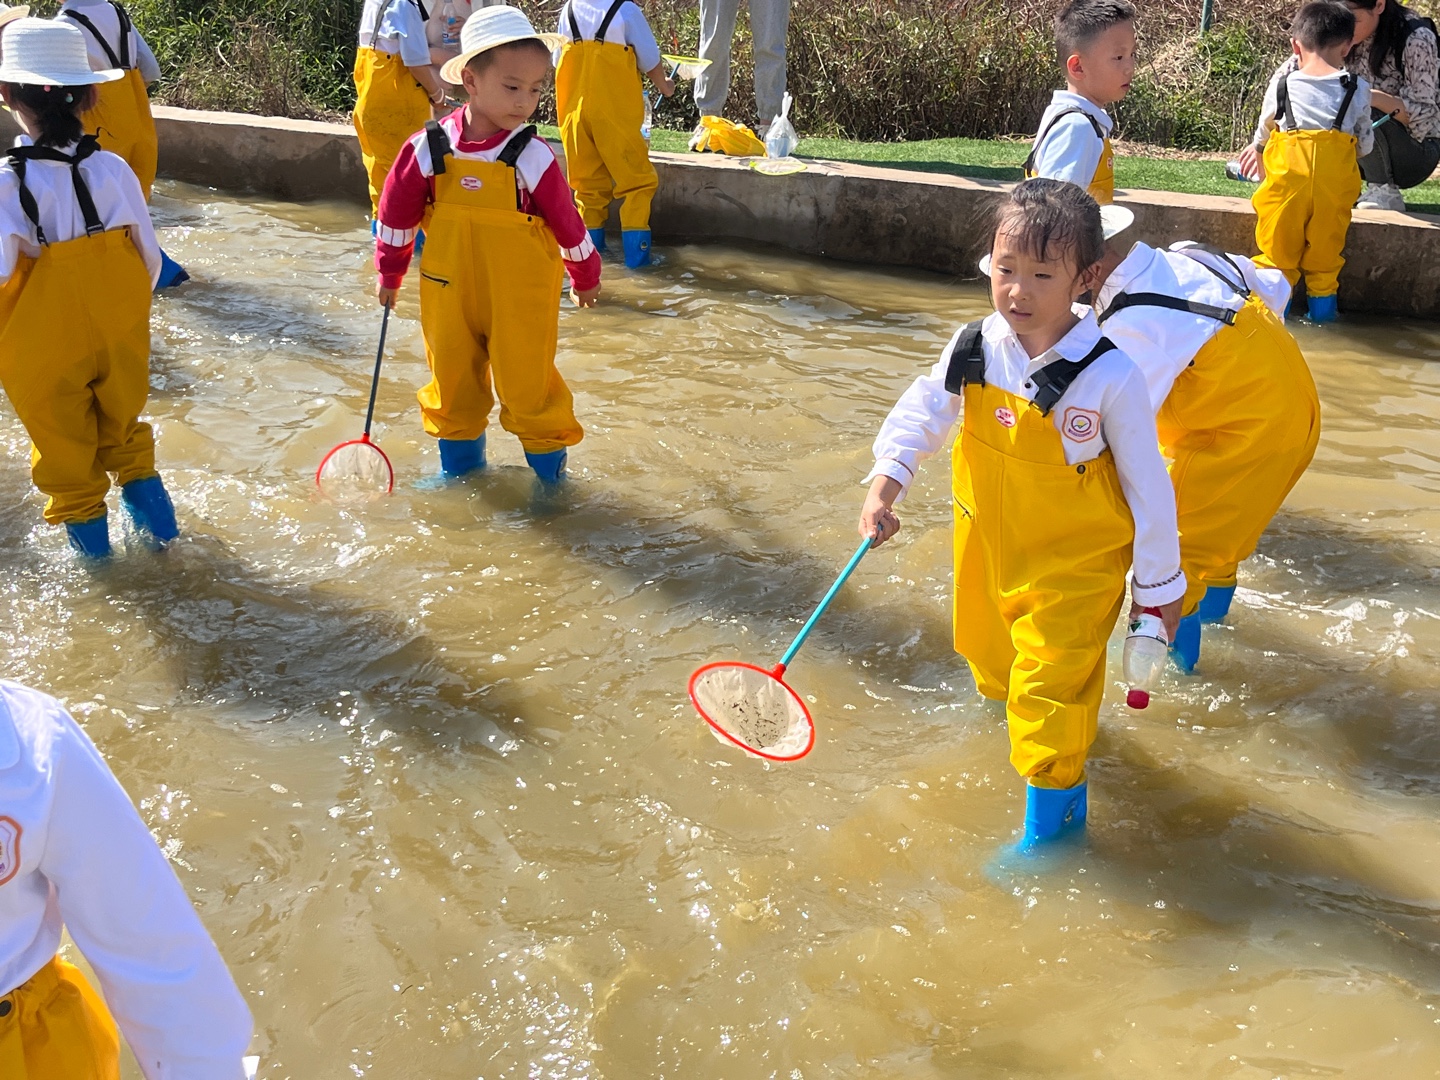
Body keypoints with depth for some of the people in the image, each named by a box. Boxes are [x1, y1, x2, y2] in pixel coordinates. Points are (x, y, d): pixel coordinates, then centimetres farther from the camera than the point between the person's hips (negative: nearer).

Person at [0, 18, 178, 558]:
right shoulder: (112, 169, -11)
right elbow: (150, 259, -4)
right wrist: (122, 312, 12)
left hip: (45, 348, -3)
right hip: (120, 338, 3)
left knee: (65, 453, 16)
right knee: (123, 434, 25)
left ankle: (91, 548, 29)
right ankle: (158, 529, 31)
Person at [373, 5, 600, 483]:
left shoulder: (534, 157, -12)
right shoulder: (428, 149, -8)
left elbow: (567, 222, 0)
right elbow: (397, 212, 4)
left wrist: (586, 277, 11)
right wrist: (389, 273, 12)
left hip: (521, 300, -3)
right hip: (449, 296, 3)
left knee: (528, 384, 1)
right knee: (452, 382, 15)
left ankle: (550, 469, 20)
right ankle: (459, 465, 35)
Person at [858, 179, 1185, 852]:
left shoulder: (1110, 377, -24)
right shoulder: (972, 352, -13)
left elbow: (1147, 484, -15)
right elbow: (921, 414, -2)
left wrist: (1158, 582, -7)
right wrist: (885, 483, -20)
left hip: (1075, 559, -5)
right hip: (988, 543, 5)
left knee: (1051, 682, -2)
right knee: (990, 648, 25)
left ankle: (1053, 811, 17)